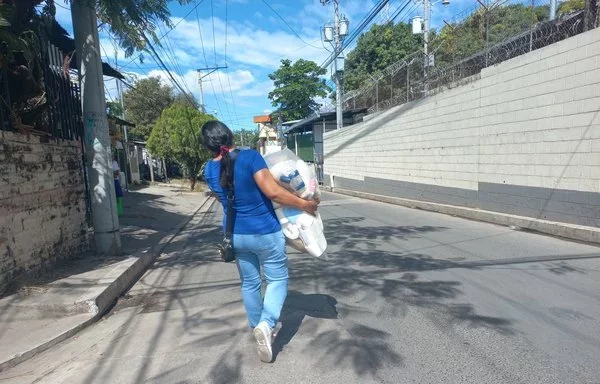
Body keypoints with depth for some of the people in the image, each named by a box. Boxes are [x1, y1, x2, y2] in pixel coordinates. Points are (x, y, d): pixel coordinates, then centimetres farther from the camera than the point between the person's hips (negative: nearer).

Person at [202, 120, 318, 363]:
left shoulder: (210, 170, -1)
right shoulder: (250, 157, -19)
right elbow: (273, 192, -23)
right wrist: (304, 204, -12)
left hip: (236, 234, 5)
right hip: (265, 232, -5)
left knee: (249, 283, 20)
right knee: (277, 279, 11)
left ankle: (257, 327, 34)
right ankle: (266, 324, -8)